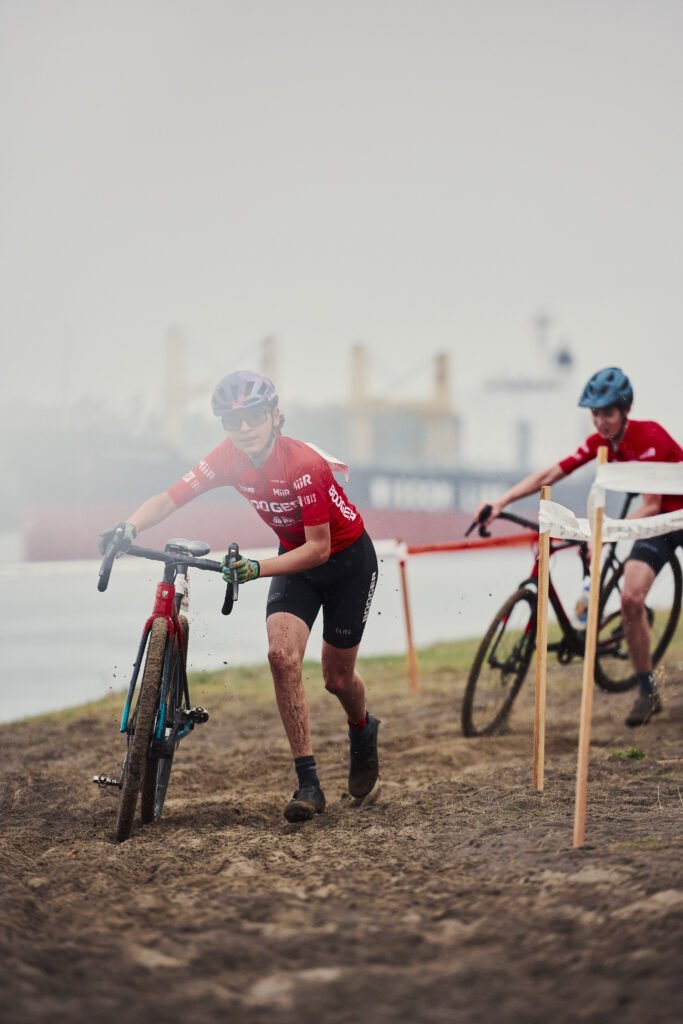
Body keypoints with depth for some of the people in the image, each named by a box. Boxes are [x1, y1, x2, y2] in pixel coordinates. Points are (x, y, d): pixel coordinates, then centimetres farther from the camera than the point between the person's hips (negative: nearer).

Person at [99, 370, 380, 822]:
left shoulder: (304, 465, -32)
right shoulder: (230, 459, -16)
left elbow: (319, 547, -31)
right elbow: (170, 498, -18)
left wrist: (257, 569, -42)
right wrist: (129, 526, -37)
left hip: (347, 558, -4)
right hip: (294, 555, 4)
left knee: (337, 677, 5)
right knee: (282, 655, -19)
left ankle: (364, 730, 43)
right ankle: (308, 782, -13)